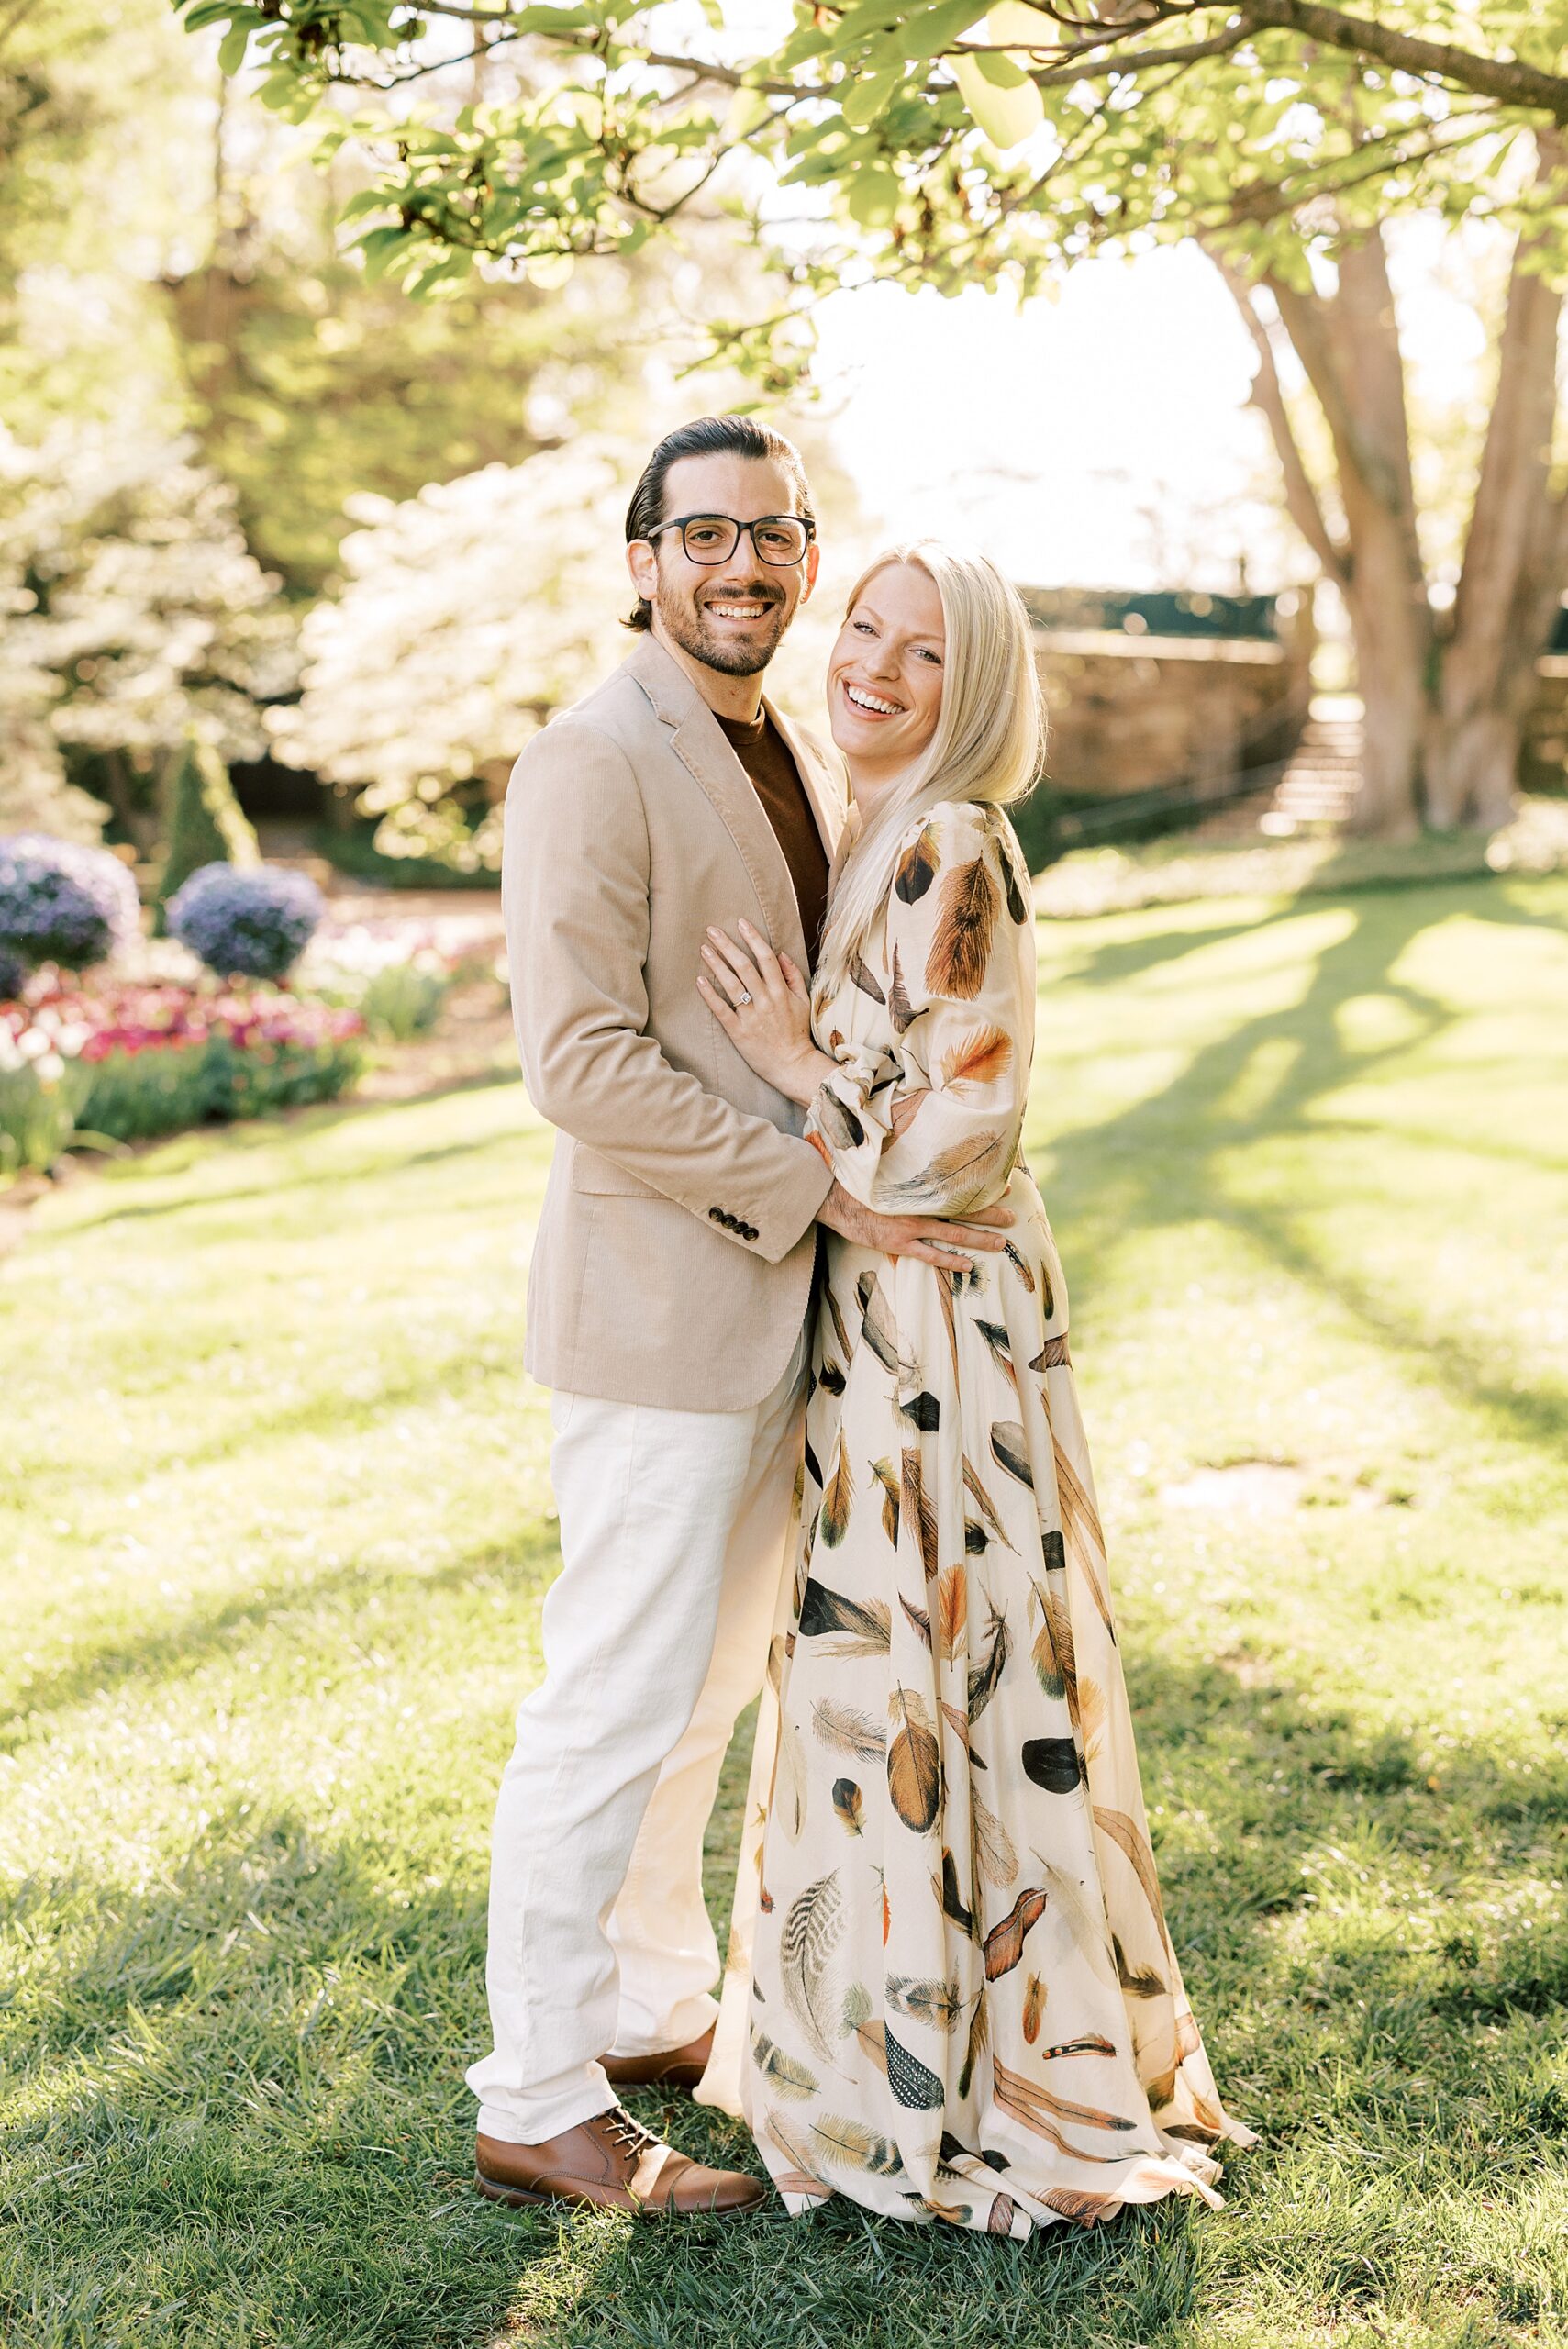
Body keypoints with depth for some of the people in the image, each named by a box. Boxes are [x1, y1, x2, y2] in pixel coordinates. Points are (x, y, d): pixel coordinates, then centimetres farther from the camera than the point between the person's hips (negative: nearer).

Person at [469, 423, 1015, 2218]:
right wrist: (821, 1187, -21)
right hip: (657, 1308, -9)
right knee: (617, 1702, -1)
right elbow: (582, 1065, -22)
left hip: (778, 1302, 9)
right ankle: (537, 2107, 13)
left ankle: (658, 2010, 36)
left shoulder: (804, 764, 14)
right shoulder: (591, 762, -15)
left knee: (712, 1680, 19)